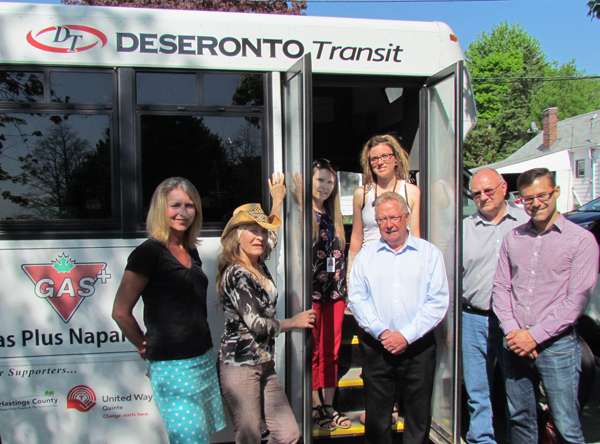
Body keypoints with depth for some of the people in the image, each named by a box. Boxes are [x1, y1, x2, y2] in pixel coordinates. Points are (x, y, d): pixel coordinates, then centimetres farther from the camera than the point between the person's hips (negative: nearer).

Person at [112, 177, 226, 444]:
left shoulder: (191, 252, 12)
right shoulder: (149, 252, -12)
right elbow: (120, 312, -13)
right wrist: (146, 347, -1)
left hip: (204, 360, 8)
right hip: (172, 366, -7)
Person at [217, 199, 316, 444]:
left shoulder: (261, 267, 6)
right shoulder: (236, 274, -15)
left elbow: (271, 235, 27)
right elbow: (257, 324, -17)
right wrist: (294, 322, -3)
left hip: (265, 365, 8)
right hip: (240, 366, -7)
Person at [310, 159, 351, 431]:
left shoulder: (333, 216, 16)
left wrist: (345, 286, 16)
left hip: (335, 292, 6)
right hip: (312, 293, -6)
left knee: (332, 351, 11)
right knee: (314, 352, 3)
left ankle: (329, 405, 21)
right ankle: (316, 408, 14)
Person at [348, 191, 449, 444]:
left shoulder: (430, 253, 3)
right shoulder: (365, 256, 9)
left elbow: (438, 301, -4)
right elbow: (357, 299, 3)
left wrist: (406, 335, -12)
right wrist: (380, 331, -10)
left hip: (417, 347, -1)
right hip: (376, 347, 1)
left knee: (419, 417, 7)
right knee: (376, 417, 8)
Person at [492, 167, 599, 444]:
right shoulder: (512, 238, 9)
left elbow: (578, 298, -9)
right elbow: (500, 287, 8)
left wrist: (535, 335, -13)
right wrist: (512, 331, -7)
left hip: (556, 346, -4)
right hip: (515, 346, 4)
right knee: (519, 419, 14)